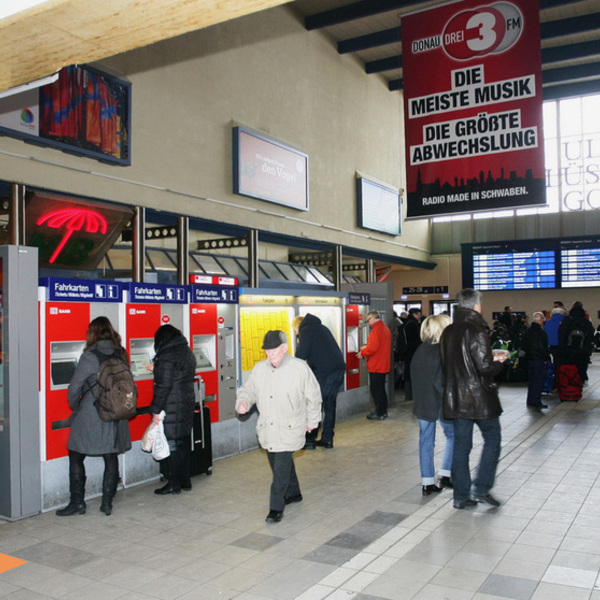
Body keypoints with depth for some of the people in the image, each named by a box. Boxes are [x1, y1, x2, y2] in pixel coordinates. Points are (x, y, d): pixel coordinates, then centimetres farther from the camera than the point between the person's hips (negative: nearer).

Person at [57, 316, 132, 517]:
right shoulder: (121, 354, 3)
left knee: (76, 458, 9)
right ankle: (107, 502, 17)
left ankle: (77, 503, 13)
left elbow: (74, 389, -9)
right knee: (111, 458, 13)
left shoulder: (90, 356, -12)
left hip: (90, 417, -5)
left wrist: (74, 408, 9)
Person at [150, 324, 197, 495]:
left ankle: (174, 484, 9)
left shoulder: (167, 357, -17)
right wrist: (157, 369, 33)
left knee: (172, 444, 1)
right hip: (187, 404, 8)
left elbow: (163, 386, -20)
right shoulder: (188, 353, 10)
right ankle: (185, 481, 23)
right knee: (184, 443, 15)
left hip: (172, 409, -8)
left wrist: (156, 410, -15)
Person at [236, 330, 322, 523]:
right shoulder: (259, 368, 2)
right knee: (280, 463, 19)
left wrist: (311, 421, 6)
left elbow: (313, 397, 0)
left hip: (289, 429, -5)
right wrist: (243, 402, -12)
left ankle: (276, 507, 3)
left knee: (281, 467, -8)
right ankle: (293, 493, 41)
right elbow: (248, 389, 11)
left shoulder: (300, 368, -10)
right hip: (267, 428, 5)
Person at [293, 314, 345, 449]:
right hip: (338, 370, 8)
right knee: (330, 405, 14)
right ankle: (327, 439, 19)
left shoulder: (306, 331, -4)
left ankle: (310, 440, 6)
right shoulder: (322, 328, 21)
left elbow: (301, 355, -13)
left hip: (323, 373, -8)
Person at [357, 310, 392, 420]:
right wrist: (366, 347, 17)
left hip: (376, 366, -9)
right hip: (384, 365, 9)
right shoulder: (386, 328, 11)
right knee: (381, 389, 17)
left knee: (376, 390, -1)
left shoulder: (376, 330, -19)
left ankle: (379, 413, 4)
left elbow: (373, 348, -26)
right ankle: (383, 411, 24)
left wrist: (362, 353, -10)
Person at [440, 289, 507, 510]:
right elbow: (485, 367, -21)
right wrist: (499, 361, 1)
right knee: (492, 439, 12)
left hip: (455, 398, 6)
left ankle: (461, 496, 17)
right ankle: (481, 488, 9)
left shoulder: (448, 332, 6)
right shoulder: (476, 331, -17)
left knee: (461, 445, 11)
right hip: (479, 398, -6)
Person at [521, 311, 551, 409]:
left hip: (530, 359, 8)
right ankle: (536, 401, -1)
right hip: (540, 360, -8)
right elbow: (544, 347, -19)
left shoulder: (527, 331, 10)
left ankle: (530, 401, 21)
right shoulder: (540, 332, -16)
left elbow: (524, 346, 16)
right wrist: (546, 358, -11)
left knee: (531, 380, 15)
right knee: (539, 381, -2)